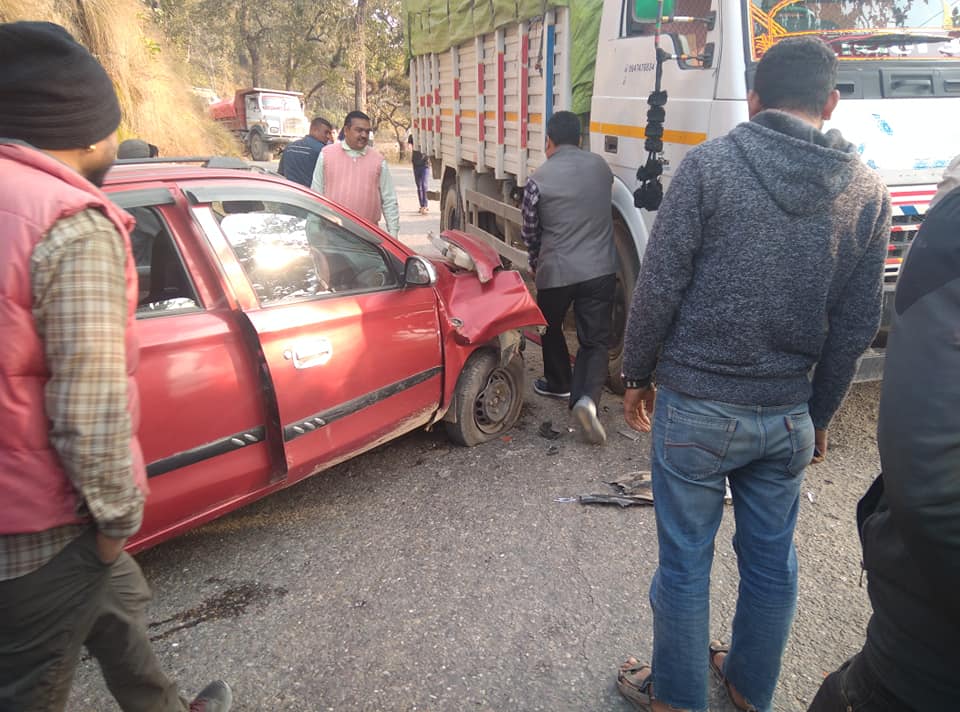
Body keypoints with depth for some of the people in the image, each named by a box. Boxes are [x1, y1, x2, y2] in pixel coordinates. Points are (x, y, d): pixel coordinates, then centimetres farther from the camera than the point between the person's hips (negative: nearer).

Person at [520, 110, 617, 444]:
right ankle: (586, 398, -17)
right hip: (600, 269, 2)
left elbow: (530, 232, 3)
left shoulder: (539, 179, -8)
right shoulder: (600, 166, 4)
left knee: (551, 329, 23)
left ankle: (558, 383, 40)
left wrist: (536, 262, 22)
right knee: (595, 340, 4)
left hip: (556, 271, -2)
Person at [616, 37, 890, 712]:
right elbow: (858, 324, 5)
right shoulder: (867, 191, 3)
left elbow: (660, 286, -11)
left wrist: (637, 375, 3)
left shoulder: (710, 164, -9)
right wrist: (820, 413, 16)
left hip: (695, 406, -4)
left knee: (685, 562, 12)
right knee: (772, 561, 21)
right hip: (789, 416, 4)